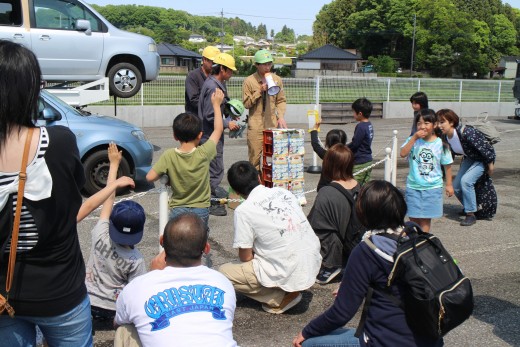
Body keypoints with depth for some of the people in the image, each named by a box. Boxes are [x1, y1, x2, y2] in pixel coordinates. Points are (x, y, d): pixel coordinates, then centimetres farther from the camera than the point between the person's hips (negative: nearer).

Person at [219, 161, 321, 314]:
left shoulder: (243, 211, -11)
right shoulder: (284, 192, 7)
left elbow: (245, 257, -6)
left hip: (290, 273, -7)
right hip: (314, 262, 7)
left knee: (223, 272, 7)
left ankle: (282, 298, 2)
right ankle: (291, 289, 16)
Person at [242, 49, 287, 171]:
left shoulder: (277, 80, 8)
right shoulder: (249, 81, -2)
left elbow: (281, 100, 13)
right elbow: (246, 103, -4)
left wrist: (281, 116, -2)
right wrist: (260, 91, -13)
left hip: (272, 124, 3)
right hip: (255, 125, -3)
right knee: (255, 158, -2)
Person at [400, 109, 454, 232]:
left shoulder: (440, 144, -4)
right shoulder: (413, 140, -2)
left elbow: (447, 165, 4)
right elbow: (403, 154, -18)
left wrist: (449, 184, 6)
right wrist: (414, 138, -21)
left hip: (432, 187, -1)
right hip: (413, 186, 1)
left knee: (425, 219, 5)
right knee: (413, 218, 9)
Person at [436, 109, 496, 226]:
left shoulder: (466, 133, -36)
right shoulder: (445, 136, -13)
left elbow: (485, 147, -28)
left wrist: (490, 166, -18)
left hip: (483, 159, -8)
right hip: (469, 158, 8)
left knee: (466, 180, -25)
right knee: (456, 186, 2)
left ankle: (471, 214, -13)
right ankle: (470, 206, 30)